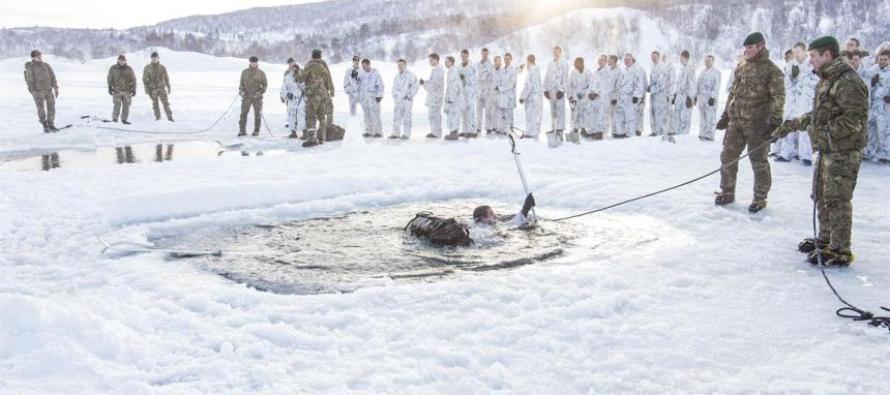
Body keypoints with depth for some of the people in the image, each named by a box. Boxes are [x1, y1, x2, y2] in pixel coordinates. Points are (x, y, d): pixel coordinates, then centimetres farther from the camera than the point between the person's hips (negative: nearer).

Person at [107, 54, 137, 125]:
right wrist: (110, 88, 1)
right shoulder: (113, 69, 4)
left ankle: (124, 119, 10)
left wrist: (133, 89, 4)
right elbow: (110, 79, 9)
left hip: (127, 91, 2)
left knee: (126, 105, 1)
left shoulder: (129, 69, 6)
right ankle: (114, 119, -3)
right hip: (117, 90, -2)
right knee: (117, 105, -11)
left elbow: (133, 80, 9)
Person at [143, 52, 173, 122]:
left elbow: (166, 78, 12)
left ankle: (170, 117, -10)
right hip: (152, 89, 0)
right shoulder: (147, 67, 1)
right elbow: (144, 78, 3)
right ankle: (157, 117, 13)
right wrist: (146, 88, -6)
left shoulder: (162, 68, 3)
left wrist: (168, 87, 13)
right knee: (155, 103, 4)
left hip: (161, 88, 0)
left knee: (165, 102, -10)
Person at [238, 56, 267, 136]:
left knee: (258, 114, 3)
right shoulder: (245, 72, 7)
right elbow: (241, 83, 14)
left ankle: (256, 131, 14)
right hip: (246, 96, 1)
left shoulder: (261, 73, 1)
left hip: (257, 97, -1)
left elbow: (265, 84, 3)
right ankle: (242, 130, 3)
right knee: (243, 113, -2)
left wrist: (260, 92, -11)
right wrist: (241, 91, -3)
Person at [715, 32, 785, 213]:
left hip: (757, 125, -6)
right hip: (735, 122, 6)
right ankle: (727, 192, 21)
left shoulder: (772, 70, -7)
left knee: (759, 162, 3)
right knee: (728, 157, 7)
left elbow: (778, 98, -10)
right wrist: (725, 116, 18)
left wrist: (775, 122, -19)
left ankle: (760, 198, 15)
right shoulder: (741, 67, 12)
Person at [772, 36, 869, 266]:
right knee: (821, 196, 18)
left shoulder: (848, 82, -18)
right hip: (827, 150, 10)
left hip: (844, 152, -10)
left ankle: (839, 251, 1)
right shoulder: (826, 80, 15)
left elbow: (855, 119, -23)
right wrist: (791, 125, 20)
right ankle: (825, 240, 32)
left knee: (837, 200, -7)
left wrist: (823, 132, -20)